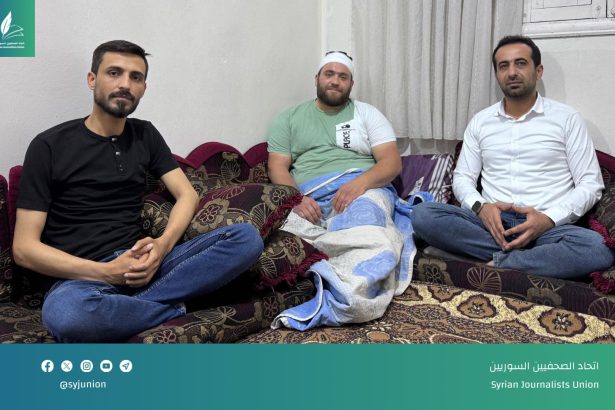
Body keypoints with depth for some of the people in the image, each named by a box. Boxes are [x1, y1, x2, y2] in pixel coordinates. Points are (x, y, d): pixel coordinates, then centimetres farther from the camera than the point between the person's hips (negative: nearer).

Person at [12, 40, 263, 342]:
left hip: (142, 266, 4)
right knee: (64, 315, -41)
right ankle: (179, 311, -14)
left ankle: (122, 308, -20)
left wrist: (162, 245, -13)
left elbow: (186, 194, 8)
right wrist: (107, 272, -18)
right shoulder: (49, 146, -2)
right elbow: (24, 247, -6)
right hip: (84, 276, -4)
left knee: (247, 238, -14)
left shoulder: (145, 135, 13)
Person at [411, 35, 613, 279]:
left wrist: (549, 218, -16)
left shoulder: (566, 118, 6)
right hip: (491, 221, 3)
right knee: (422, 215, -25)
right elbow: (462, 178, 13)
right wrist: (480, 207, -11)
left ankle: (495, 265, -24)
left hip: (547, 226, -2)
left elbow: (590, 184, 2)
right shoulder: (480, 121, 14)